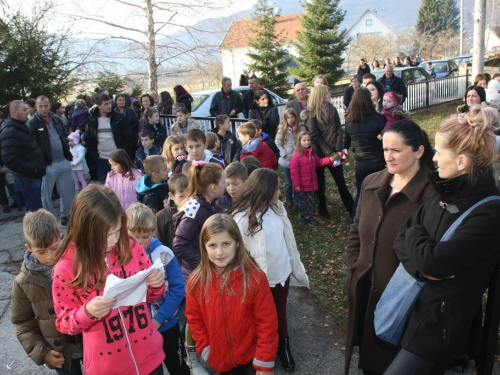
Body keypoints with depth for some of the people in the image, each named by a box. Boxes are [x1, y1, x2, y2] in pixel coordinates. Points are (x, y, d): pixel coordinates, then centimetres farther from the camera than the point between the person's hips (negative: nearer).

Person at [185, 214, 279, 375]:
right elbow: (195, 320, 1)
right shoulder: (196, 282, -12)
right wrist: (206, 350, -3)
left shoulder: (254, 277, -19)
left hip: (252, 358, -2)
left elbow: (267, 322, -13)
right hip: (220, 361, 3)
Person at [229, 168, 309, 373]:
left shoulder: (277, 209, 0)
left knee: (280, 313, 23)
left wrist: (297, 269, 13)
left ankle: (283, 348, 46)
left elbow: (287, 240, 8)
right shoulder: (241, 217, -21)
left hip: (282, 273, 6)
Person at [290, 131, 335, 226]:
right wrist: (296, 185, -20)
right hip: (302, 185, -5)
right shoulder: (296, 156, -21)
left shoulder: (312, 153, 1)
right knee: (302, 201, 13)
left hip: (311, 184, 6)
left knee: (310, 200, 17)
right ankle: (302, 216, 30)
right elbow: (294, 172, -20)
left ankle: (309, 216, 32)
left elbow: (319, 162, 11)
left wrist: (330, 159, -3)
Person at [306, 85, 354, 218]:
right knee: (320, 183, 11)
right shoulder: (312, 114, -8)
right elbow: (315, 137, -13)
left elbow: (339, 130, 0)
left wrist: (338, 150, -11)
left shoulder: (332, 110, 4)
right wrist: (329, 152, -17)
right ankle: (322, 208, 28)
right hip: (319, 153, -2)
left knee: (341, 182, 4)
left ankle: (352, 210, 10)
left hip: (333, 153, 3)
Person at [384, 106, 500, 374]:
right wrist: (421, 267, -19)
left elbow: (433, 261, -27)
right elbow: (401, 238, -1)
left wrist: (413, 231, -9)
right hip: (411, 307, 7)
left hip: (441, 323, -7)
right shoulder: (443, 192, 0)